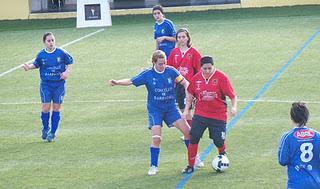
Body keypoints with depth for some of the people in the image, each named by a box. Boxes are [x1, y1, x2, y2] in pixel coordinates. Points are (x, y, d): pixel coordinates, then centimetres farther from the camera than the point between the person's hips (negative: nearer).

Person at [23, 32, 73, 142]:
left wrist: (67, 71, -7)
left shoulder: (61, 53, -5)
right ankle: (45, 128, 18)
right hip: (45, 84, 0)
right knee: (46, 107, -7)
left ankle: (52, 133, 12)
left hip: (59, 84, 0)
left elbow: (70, 62, 8)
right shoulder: (41, 55, -2)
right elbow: (36, 64, 13)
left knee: (56, 108, 2)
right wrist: (29, 67, -6)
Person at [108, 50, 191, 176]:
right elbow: (131, 81, -9)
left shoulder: (171, 71, -5)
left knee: (187, 130, -4)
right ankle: (154, 166, 3)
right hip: (155, 109, -2)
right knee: (156, 138, -15)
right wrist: (117, 82, -25)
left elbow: (184, 82, 2)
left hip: (170, 107, 2)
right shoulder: (147, 74, -9)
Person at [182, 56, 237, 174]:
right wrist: (186, 110, 9)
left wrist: (233, 107, -24)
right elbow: (190, 94, 15)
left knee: (219, 142, -1)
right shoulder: (196, 78, -1)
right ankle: (190, 166, 8)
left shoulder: (221, 77, -11)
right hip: (200, 115, 3)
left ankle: (222, 156, 35)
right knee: (193, 139, -5)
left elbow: (232, 95, -9)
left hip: (218, 116, -2)